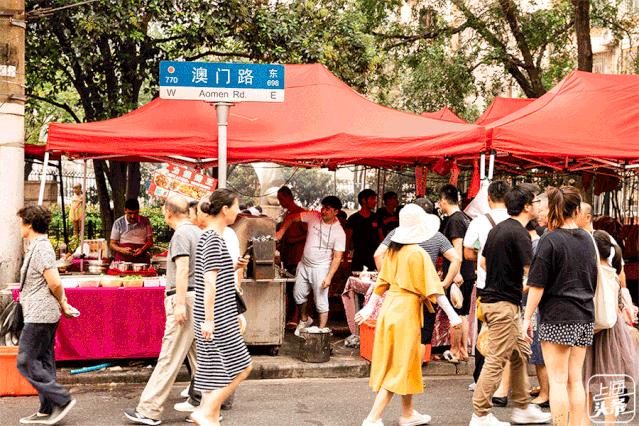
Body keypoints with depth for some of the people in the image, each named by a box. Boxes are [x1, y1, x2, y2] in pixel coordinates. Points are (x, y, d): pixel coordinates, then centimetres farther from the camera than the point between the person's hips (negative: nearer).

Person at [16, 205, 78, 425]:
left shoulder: (41, 248, -16)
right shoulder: (39, 246, 16)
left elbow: (54, 283, -21)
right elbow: (54, 284, 20)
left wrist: (62, 304, -5)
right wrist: (63, 304, 12)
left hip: (39, 316, -10)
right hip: (43, 315, 10)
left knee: (26, 362, -6)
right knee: (43, 363, 12)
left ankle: (62, 399, -6)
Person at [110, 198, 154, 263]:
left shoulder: (145, 221, 8)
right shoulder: (118, 223, 6)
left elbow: (150, 241, 13)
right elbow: (112, 244, 10)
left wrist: (142, 249, -8)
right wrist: (122, 250, -10)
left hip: (141, 259, 0)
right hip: (122, 259, 0)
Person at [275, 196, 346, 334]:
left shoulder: (339, 232, -15)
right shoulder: (313, 216, -6)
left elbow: (337, 257, -14)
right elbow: (292, 218, 5)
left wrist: (329, 277, -20)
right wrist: (281, 231, -7)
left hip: (320, 268, -5)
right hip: (304, 264, 5)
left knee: (321, 302, -2)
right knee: (298, 294, 17)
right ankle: (304, 319, 41)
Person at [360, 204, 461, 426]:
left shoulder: (392, 249, 6)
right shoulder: (418, 253, -14)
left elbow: (382, 282, 14)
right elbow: (433, 287, -16)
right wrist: (452, 314, -14)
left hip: (389, 308, 7)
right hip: (407, 311, -7)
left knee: (406, 362, 19)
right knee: (399, 366, 0)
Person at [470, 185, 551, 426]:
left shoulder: (497, 229, 13)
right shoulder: (519, 233, -15)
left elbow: (483, 262, 21)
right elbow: (530, 271, -21)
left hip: (492, 296, 10)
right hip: (505, 303, -10)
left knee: (521, 353, 18)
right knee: (496, 360, -4)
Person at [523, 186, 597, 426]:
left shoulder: (550, 240, -10)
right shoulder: (587, 239, 9)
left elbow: (537, 285, -12)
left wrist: (527, 317, -6)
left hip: (557, 318, -6)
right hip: (585, 317, 6)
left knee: (558, 380, -1)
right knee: (575, 379, 11)